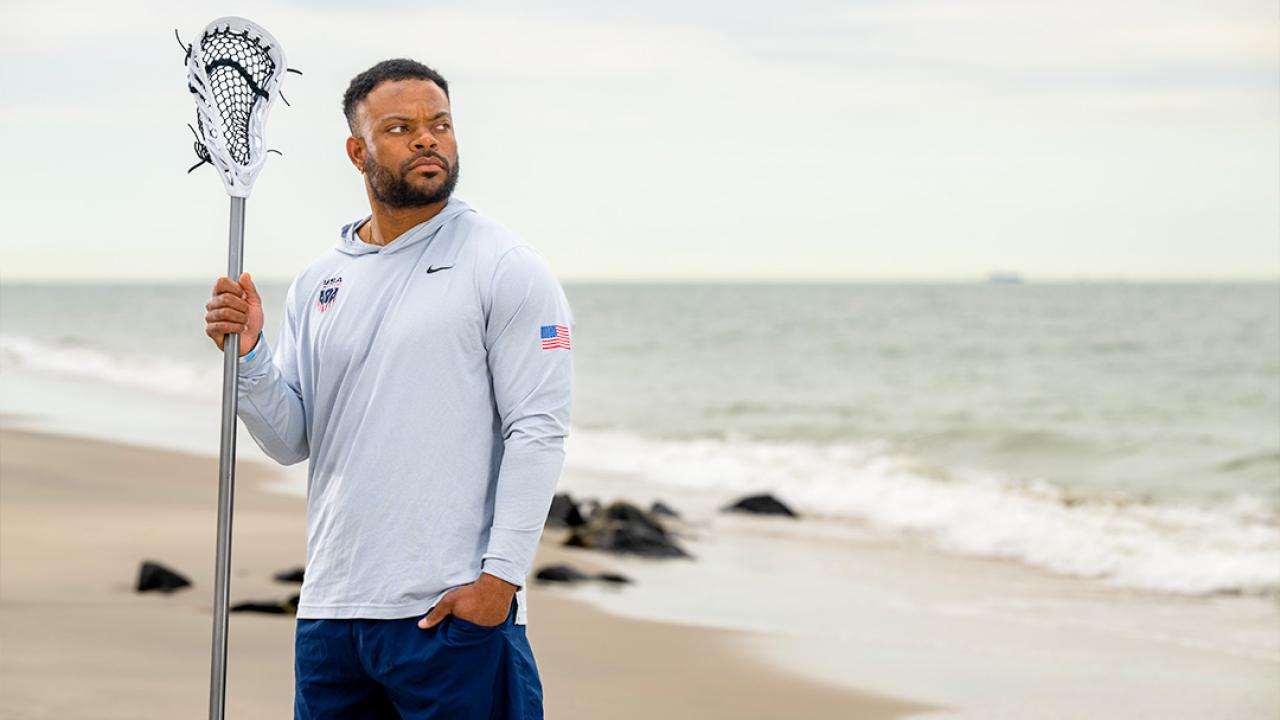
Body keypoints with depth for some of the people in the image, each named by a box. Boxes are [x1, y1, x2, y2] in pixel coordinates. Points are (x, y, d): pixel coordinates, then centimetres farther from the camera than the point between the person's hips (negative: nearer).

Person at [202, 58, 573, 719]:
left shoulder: (506, 268, -3)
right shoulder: (315, 285, 14)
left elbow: (537, 432, -9)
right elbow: (291, 441, 11)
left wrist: (500, 576, -16)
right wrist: (248, 357, -7)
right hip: (329, 610, 5)